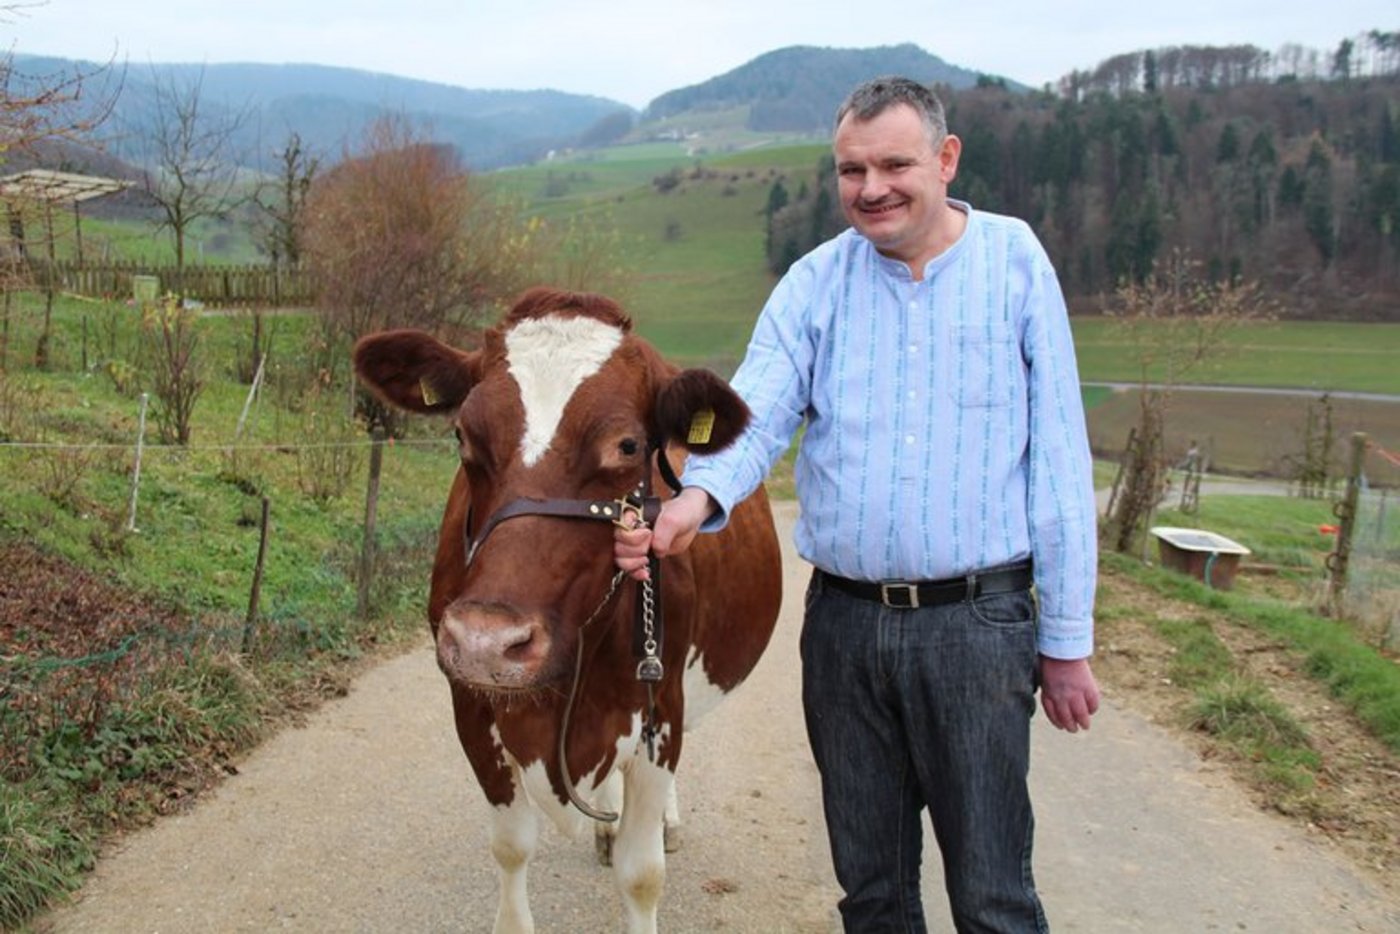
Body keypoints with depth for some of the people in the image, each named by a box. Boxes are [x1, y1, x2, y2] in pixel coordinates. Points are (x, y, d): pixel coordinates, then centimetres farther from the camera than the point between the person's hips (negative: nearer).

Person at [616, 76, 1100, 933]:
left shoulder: (1016, 265, -2)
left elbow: (1058, 464, -2)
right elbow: (755, 413, -10)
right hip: (843, 620, 3)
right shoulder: (813, 285, 4)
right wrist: (698, 497, -33)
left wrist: (1067, 639, -2)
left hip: (977, 620, -2)